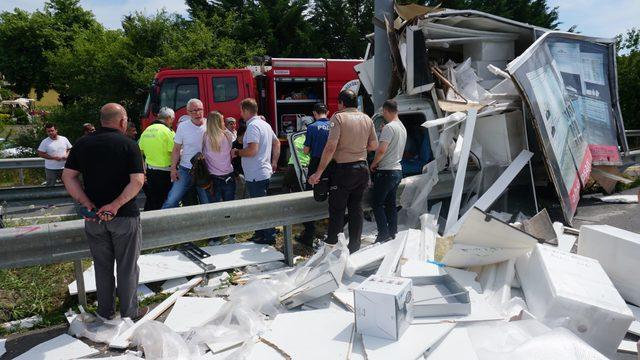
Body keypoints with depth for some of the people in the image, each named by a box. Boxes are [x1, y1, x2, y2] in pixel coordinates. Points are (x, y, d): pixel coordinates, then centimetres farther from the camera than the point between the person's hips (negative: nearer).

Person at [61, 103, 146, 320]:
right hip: (124, 216, -4)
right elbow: (137, 181, -20)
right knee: (127, 267, 10)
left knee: (102, 266, 18)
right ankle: (129, 313, 21)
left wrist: (87, 203, -8)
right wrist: (116, 205, -19)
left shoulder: (82, 144, 3)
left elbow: (68, 176, -1)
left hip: (93, 216, 4)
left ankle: (105, 311, 31)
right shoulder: (128, 145, -10)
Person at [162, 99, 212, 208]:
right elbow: (176, 149, 4)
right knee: (171, 201, -8)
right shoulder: (183, 126, 1)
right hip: (185, 170, 0)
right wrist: (173, 168, -3)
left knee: (208, 205, 8)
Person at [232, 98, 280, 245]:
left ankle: (269, 236, 7)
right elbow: (277, 143, 21)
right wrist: (274, 162, 22)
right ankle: (260, 233, 28)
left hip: (255, 175, -10)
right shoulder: (265, 124, 13)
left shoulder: (253, 126, -17)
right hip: (264, 171, 10)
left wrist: (237, 152, -11)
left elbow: (252, 150, -27)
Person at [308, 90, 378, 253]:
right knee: (356, 208, 13)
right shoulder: (367, 119, 7)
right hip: (362, 168, 6)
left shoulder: (339, 117, -11)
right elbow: (374, 145, 13)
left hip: (344, 169, -6)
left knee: (337, 210, 1)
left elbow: (330, 148, -18)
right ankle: (354, 247, 21)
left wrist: (318, 173, -15)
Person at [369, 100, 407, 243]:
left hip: (386, 171, -9)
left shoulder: (389, 127, -17)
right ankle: (392, 233, 19)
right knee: (391, 203, 14)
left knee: (377, 203, -2)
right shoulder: (403, 127, 13)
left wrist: (373, 164, -9)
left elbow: (381, 150, -25)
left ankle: (383, 234, -5)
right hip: (397, 170, 9)